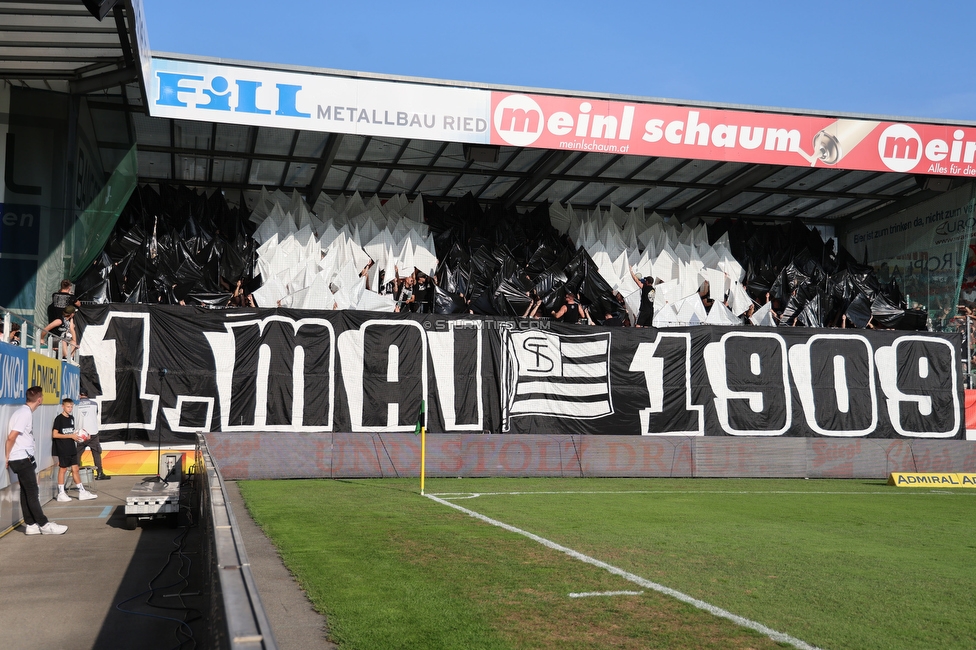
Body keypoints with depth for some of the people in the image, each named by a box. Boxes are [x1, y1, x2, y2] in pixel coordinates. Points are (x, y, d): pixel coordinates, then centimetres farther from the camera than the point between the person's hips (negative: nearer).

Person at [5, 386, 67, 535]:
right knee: (32, 492, -5)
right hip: (21, 459, -9)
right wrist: (7, 457, -11)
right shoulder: (25, 413, -18)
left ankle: (31, 525, 14)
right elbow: (11, 437, -21)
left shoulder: (26, 412, 12)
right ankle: (44, 525, -1)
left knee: (26, 491, 10)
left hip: (24, 458, 9)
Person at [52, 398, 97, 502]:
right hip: (62, 449, -7)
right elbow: (54, 434, -16)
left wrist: (77, 436, 2)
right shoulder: (59, 419, -11)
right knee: (63, 469, 0)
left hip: (72, 448, 7)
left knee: (75, 469, 8)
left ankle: (82, 492, 10)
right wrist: (71, 436, -18)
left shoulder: (71, 418, 12)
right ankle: (61, 493, 9)